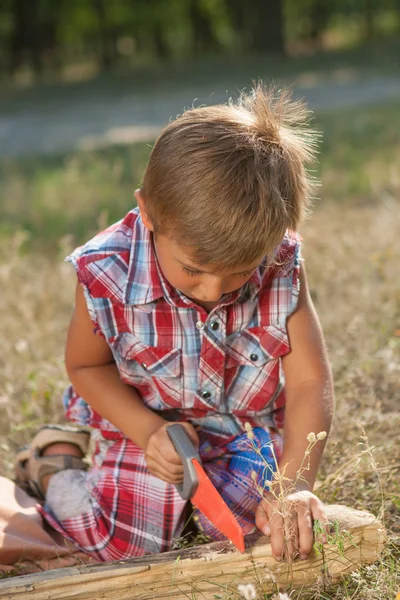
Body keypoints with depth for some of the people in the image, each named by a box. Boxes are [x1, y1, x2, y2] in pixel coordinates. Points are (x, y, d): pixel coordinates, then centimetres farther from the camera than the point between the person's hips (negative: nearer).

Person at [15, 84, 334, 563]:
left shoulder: (281, 267, -24)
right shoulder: (106, 274, -28)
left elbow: (310, 383, -21)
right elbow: (85, 366, -8)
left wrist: (294, 483, -35)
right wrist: (149, 432, -23)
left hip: (245, 429, 2)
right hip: (145, 423, -2)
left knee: (252, 520, -15)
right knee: (126, 541, -13)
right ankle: (56, 462, 18)